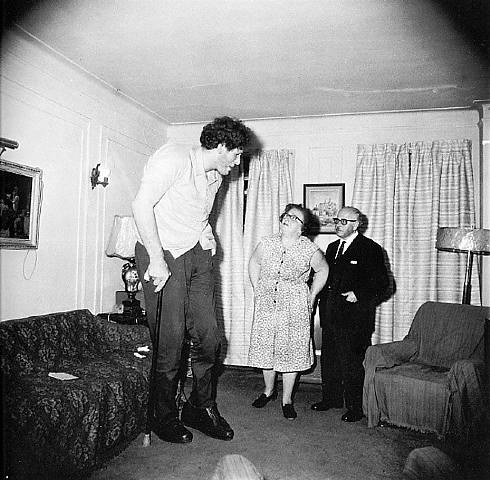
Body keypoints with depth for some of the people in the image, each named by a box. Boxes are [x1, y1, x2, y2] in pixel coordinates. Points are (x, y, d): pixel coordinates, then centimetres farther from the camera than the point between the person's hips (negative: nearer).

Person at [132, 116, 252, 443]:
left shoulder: (215, 177, 16)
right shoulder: (175, 157, -11)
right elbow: (141, 205, -20)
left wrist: (205, 232, 7)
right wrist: (157, 260, -22)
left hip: (197, 256, 8)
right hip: (163, 256, -7)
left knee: (209, 338, 5)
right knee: (169, 343, -4)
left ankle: (201, 408, 25)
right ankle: (165, 418, 17)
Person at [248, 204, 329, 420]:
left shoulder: (309, 250, -9)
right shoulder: (267, 243, -3)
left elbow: (322, 271, 8)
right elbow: (253, 264, 15)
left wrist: (311, 297, 5)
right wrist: (257, 290, 10)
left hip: (295, 308, -2)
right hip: (266, 305, 3)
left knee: (291, 352, 3)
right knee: (265, 348, 10)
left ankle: (287, 400, 20)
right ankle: (269, 390, 33)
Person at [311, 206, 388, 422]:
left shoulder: (370, 249, -6)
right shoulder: (332, 248, 16)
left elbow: (381, 282, -8)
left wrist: (359, 294, -18)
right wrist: (321, 296, 11)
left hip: (354, 317, -7)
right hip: (330, 314, 7)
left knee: (352, 362, -1)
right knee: (329, 359, 15)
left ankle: (355, 407, 13)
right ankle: (331, 398, 30)